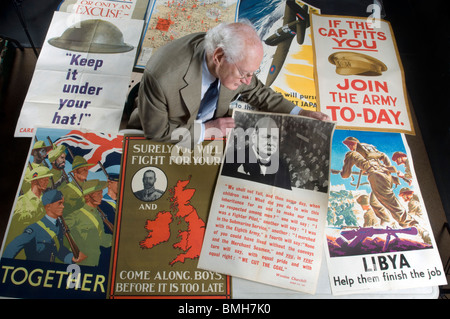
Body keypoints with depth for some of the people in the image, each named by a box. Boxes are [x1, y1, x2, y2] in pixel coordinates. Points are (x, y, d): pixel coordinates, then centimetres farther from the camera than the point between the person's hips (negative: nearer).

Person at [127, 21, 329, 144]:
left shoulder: (234, 56, -22)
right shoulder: (162, 77, -37)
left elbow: (255, 91, -3)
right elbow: (155, 132, -23)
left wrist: (299, 114, -11)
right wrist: (205, 130, -26)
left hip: (210, 128, 4)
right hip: (164, 142, -3)